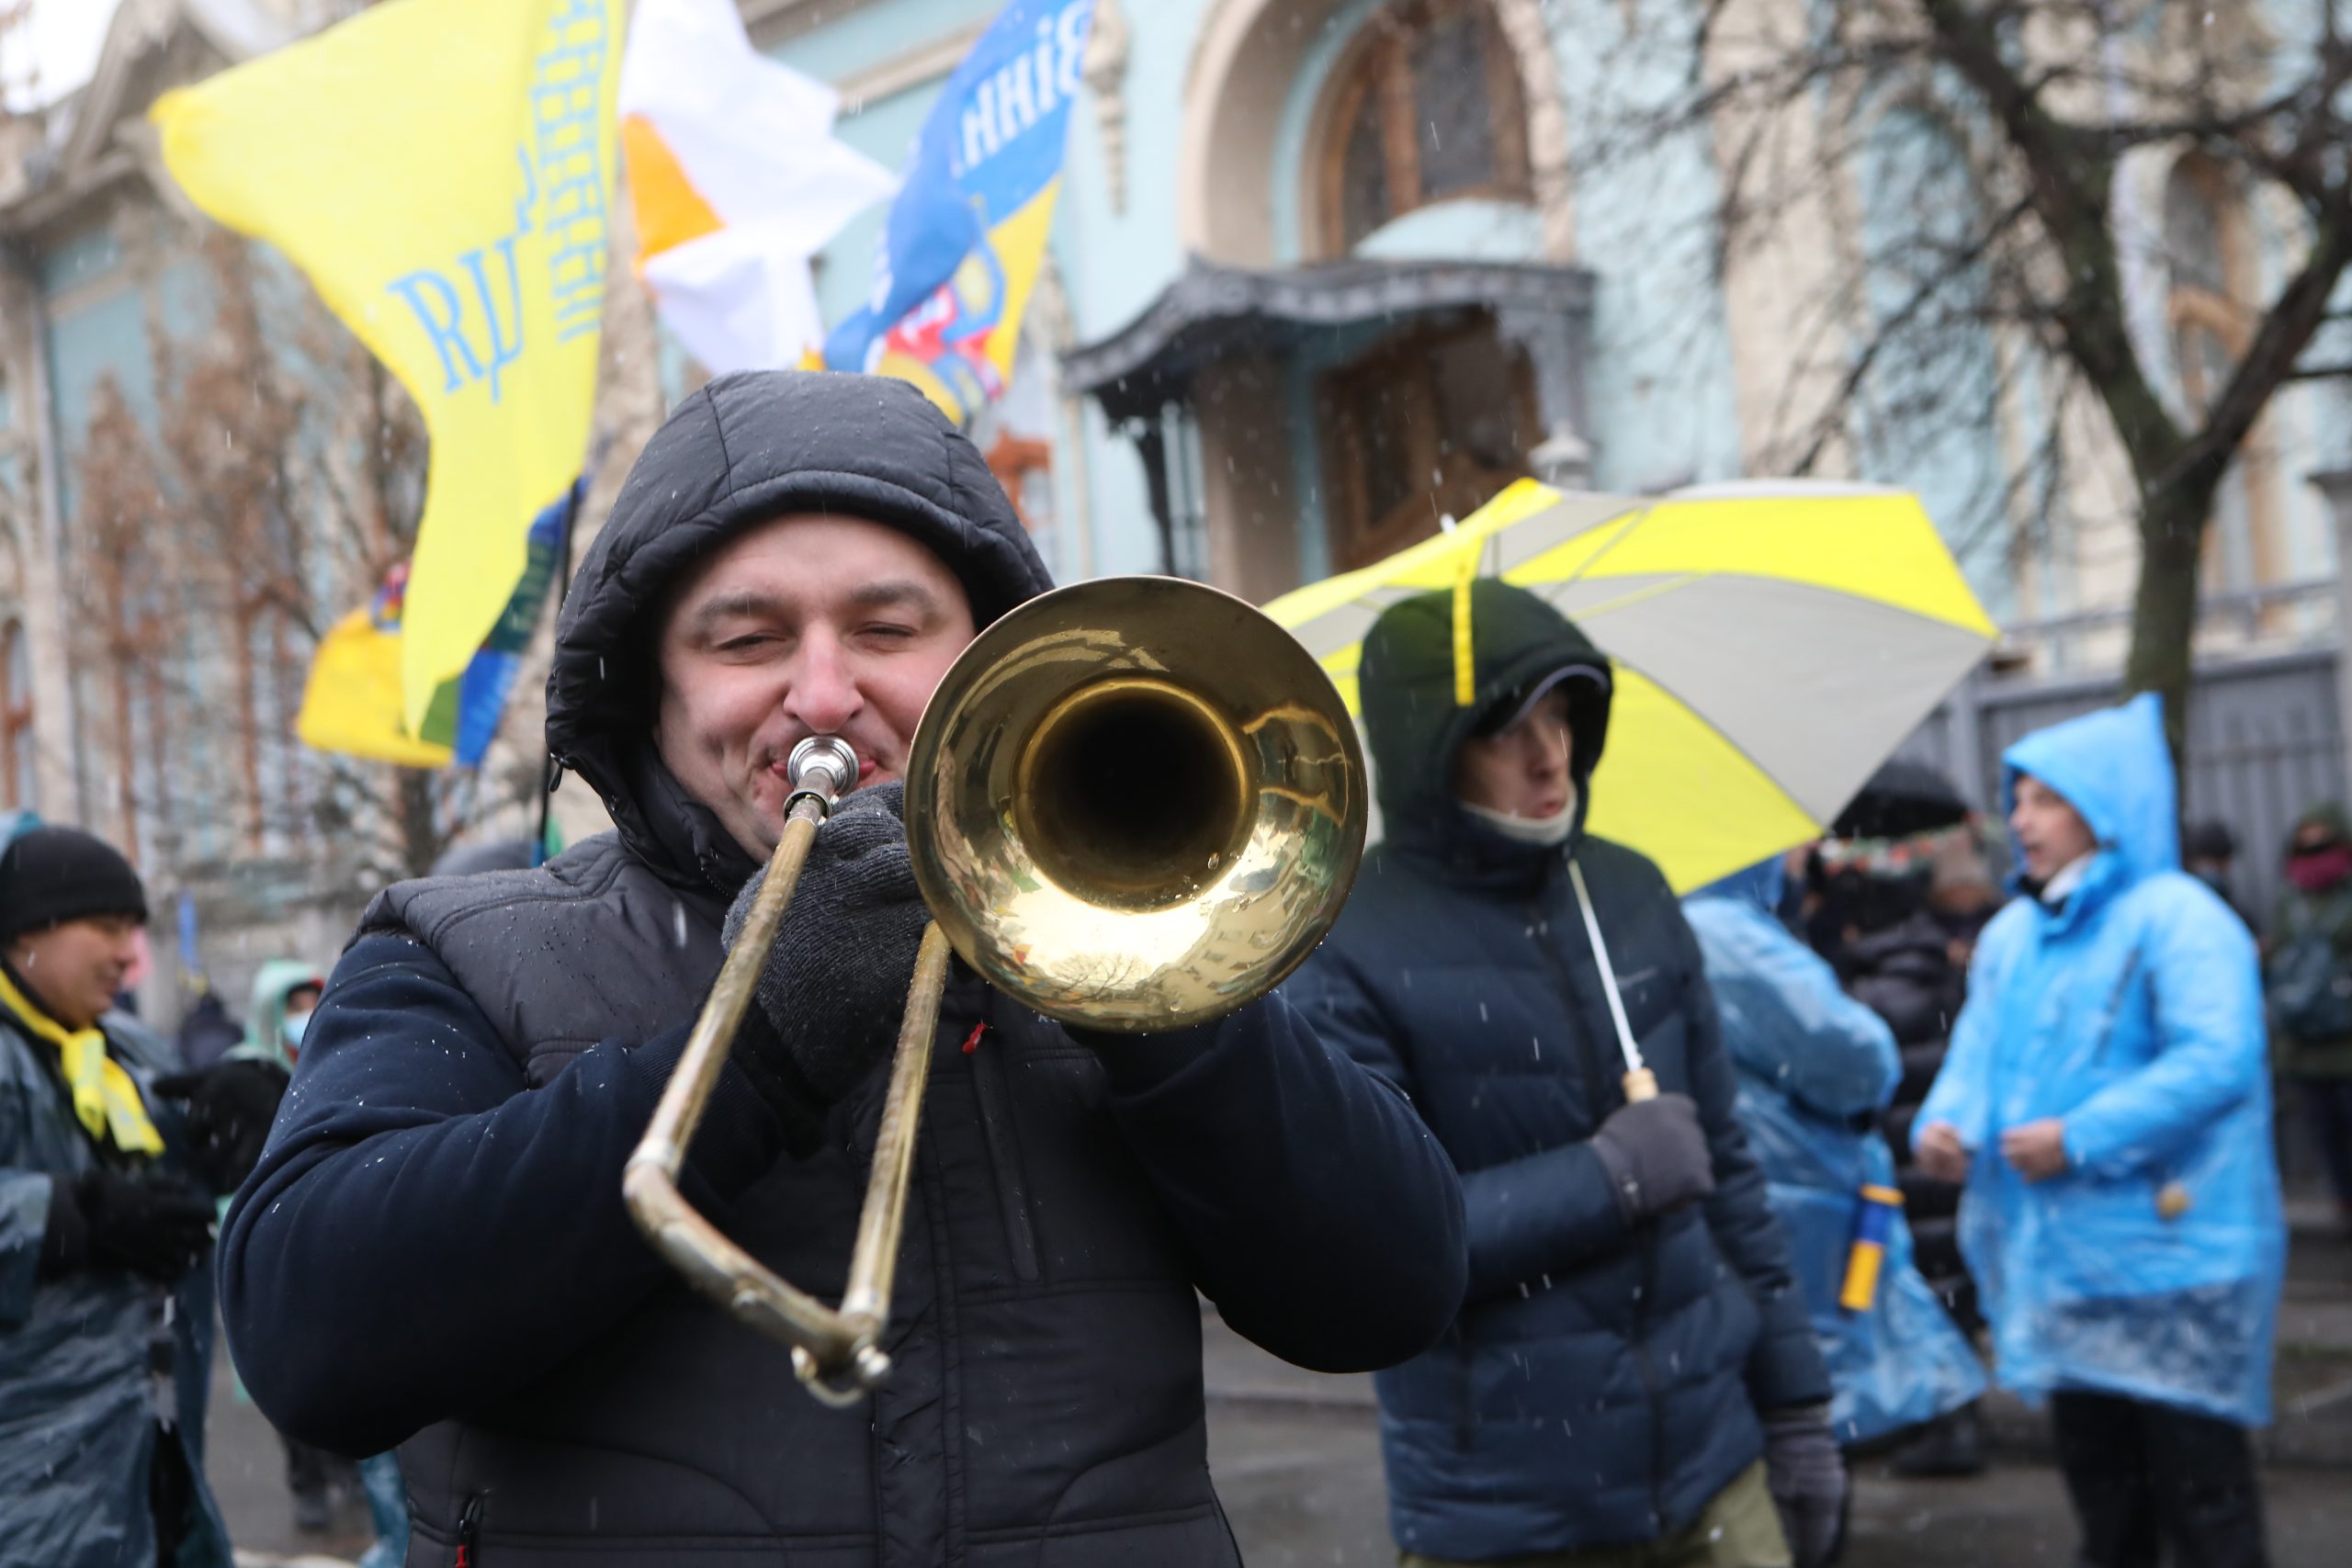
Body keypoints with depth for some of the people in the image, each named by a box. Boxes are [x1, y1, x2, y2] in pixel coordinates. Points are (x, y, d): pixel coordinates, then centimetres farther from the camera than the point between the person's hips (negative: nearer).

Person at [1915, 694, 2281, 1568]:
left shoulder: (2176, 918, -11)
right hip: (2057, 1255, 7)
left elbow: (2219, 1057, -22)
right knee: (2092, 1460, 17)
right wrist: (1944, 1120, -8)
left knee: (2194, 1471, -2)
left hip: (2168, 1246, -7)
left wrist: (2081, 1138, -23)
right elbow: (1979, 1047, 14)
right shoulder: (2012, 933, 12)